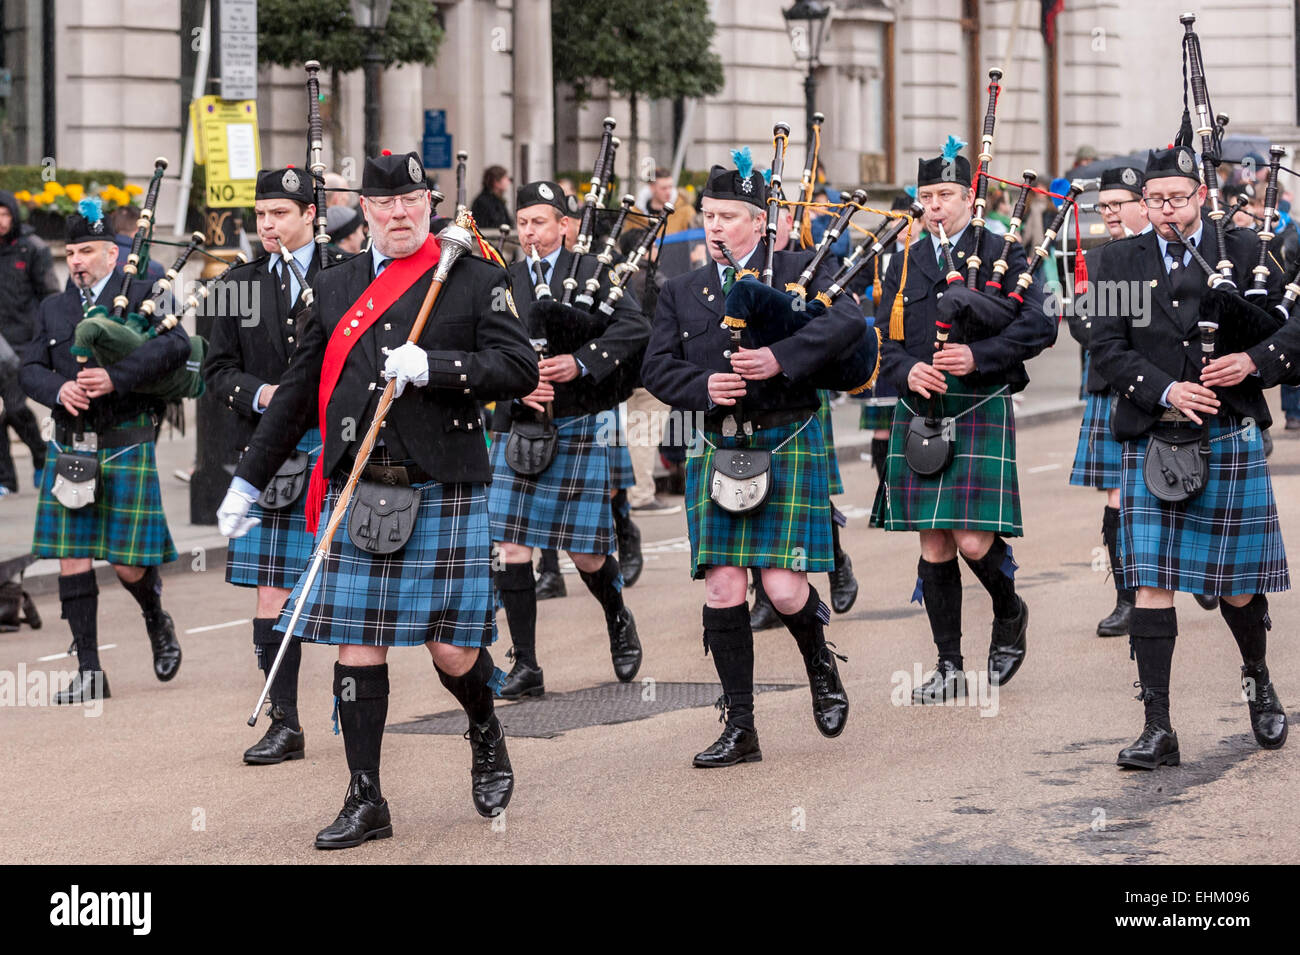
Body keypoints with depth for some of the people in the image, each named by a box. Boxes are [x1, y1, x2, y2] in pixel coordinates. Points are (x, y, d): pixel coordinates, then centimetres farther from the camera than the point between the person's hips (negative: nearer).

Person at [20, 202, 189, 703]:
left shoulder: (143, 295, 0)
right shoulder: (54, 308, 14)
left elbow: (176, 344, -16)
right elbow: (31, 367, 9)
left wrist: (116, 377, -25)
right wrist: (59, 390, -14)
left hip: (127, 445, -4)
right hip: (69, 448, 4)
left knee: (129, 564, -3)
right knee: (71, 558, 0)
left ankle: (157, 620, 30)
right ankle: (89, 672, 6)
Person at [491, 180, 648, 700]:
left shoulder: (590, 271, 1)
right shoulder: (506, 280, 10)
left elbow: (636, 326, -11)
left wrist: (580, 361, -20)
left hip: (577, 427, -3)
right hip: (518, 427, 3)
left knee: (586, 552, 3)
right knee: (511, 545, -5)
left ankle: (618, 619, 35)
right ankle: (525, 666, 2)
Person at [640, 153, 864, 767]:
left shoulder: (798, 271, 3)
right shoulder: (681, 292, 14)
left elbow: (848, 320, -14)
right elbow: (656, 367, 8)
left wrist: (782, 357, -25)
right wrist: (703, 387, -12)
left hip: (787, 445, -3)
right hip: (717, 450, 3)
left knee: (783, 587, -11)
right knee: (722, 589, -2)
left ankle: (820, 663, 24)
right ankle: (739, 728, 6)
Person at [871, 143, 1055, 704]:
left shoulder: (1001, 253, 1)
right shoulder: (904, 265, 14)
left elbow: (1040, 326, -6)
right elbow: (882, 340, 12)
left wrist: (979, 356, -17)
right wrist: (907, 371, -9)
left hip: (980, 413, -4)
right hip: (918, 418, 4)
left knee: (974, 542, -12)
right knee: (934, 546, 4)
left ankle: (1009, 612, 21)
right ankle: (949, 668, 11)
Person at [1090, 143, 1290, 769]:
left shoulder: (1242, 252, 4)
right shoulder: (1121, 261, 6)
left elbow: (1290, 328, 5)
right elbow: (1107, 348, -1)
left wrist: (1252, 360, -15)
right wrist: (1166, 390, -15)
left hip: (1230, 440, 0)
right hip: (1151, 442, 0)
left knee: (1237, 586, 8)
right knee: (1152, 584, -6)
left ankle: (1258, 680, 38)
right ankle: (1157, 730, -4)